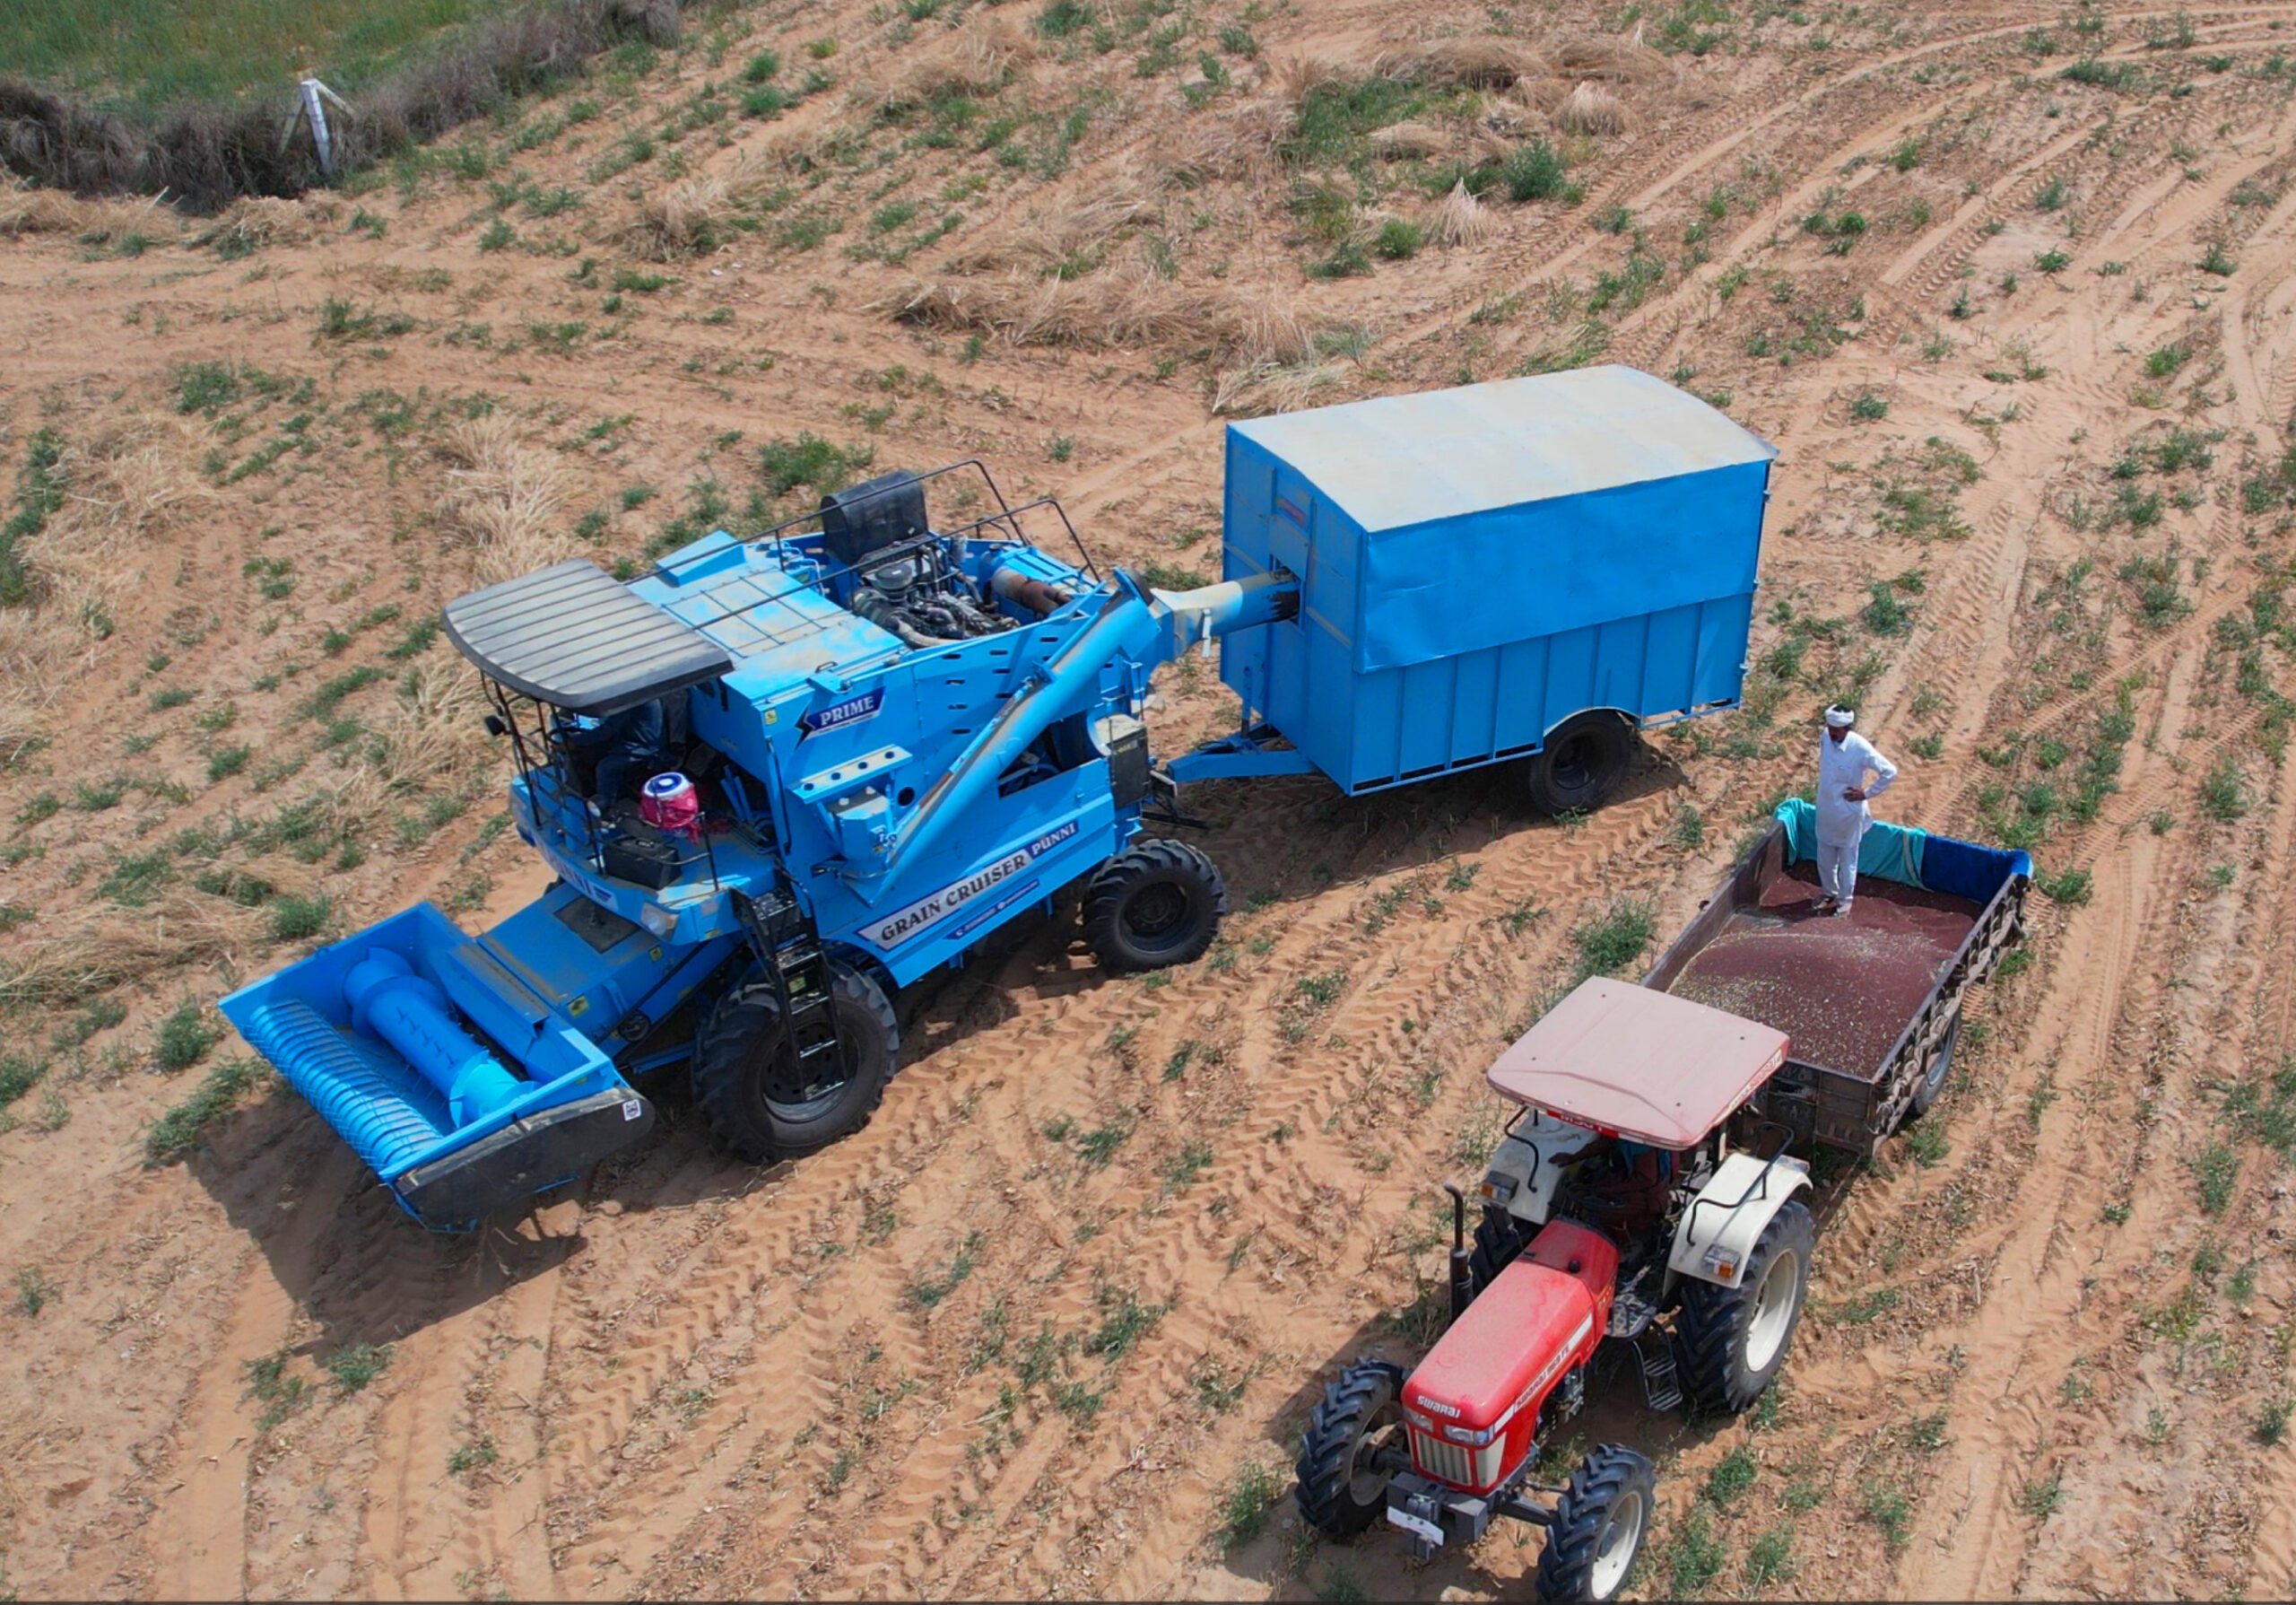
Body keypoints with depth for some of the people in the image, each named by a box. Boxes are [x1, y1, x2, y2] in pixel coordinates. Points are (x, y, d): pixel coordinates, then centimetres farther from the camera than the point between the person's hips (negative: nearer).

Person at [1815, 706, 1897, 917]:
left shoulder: (1861, 748, -26)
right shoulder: (1826, 738, -10)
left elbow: (1890, 771, -19)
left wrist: (1867, 793, -15)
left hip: (1848, 812, -5)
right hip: (1825, 809, 5)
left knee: (1847, 858, 13)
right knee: (1825, 857, 19)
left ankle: (1845, 899, 31)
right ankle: (1829, 892, 41)